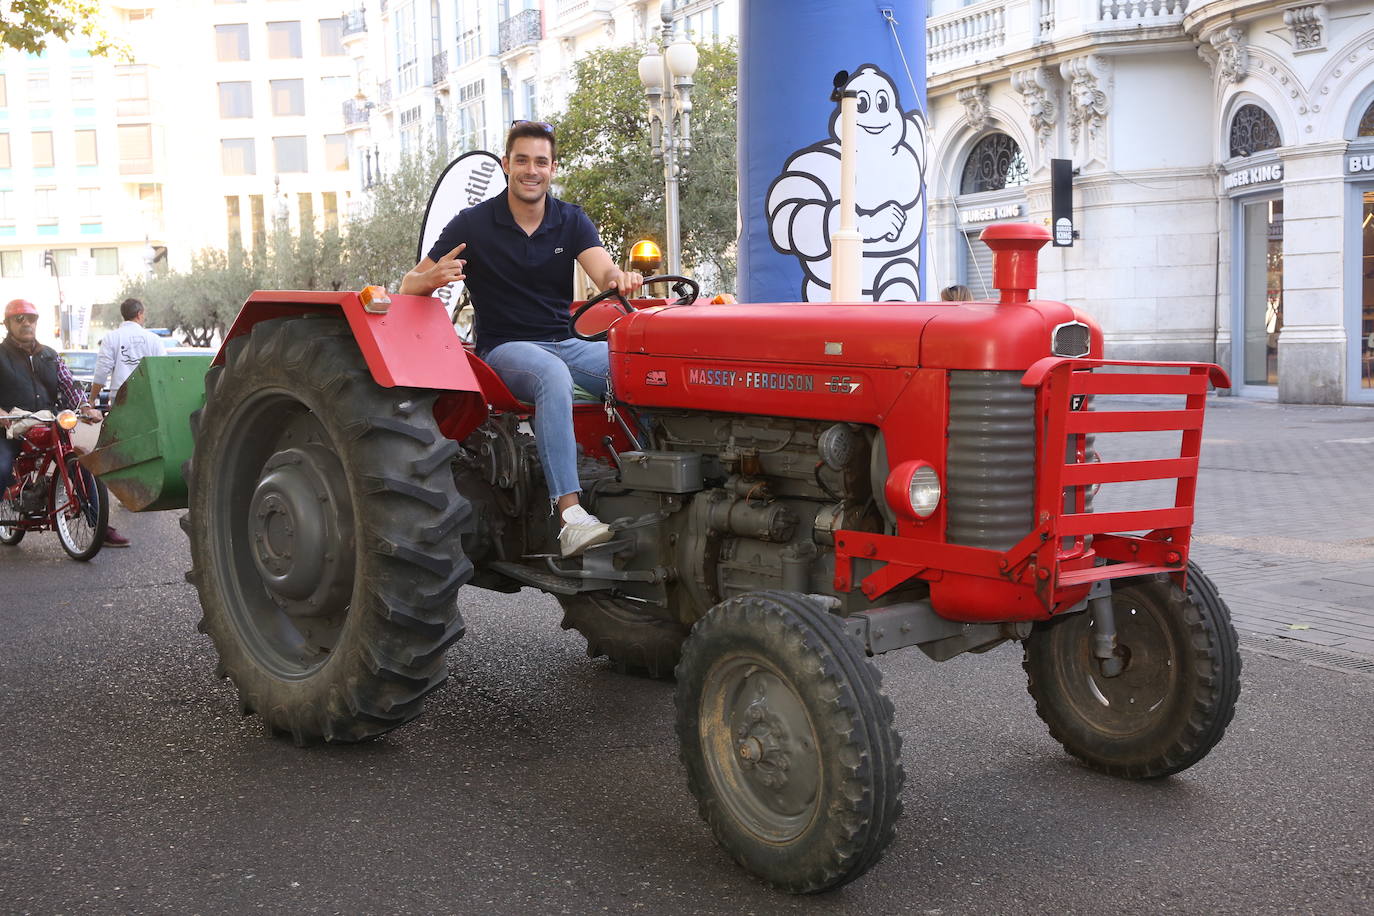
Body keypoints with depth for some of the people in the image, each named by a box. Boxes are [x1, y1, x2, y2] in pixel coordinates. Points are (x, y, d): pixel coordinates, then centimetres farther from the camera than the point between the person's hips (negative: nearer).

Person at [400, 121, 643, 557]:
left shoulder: (571, 220, 8)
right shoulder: (474, 224, -1)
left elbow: (603, 270, -11)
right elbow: (409, 286, -2)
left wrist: (620, 279, -37)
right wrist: (435, 278, -27)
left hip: (566, 343, 4)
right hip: (505, 349, -4)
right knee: (553, 375, -39)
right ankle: (570, 514, -47)